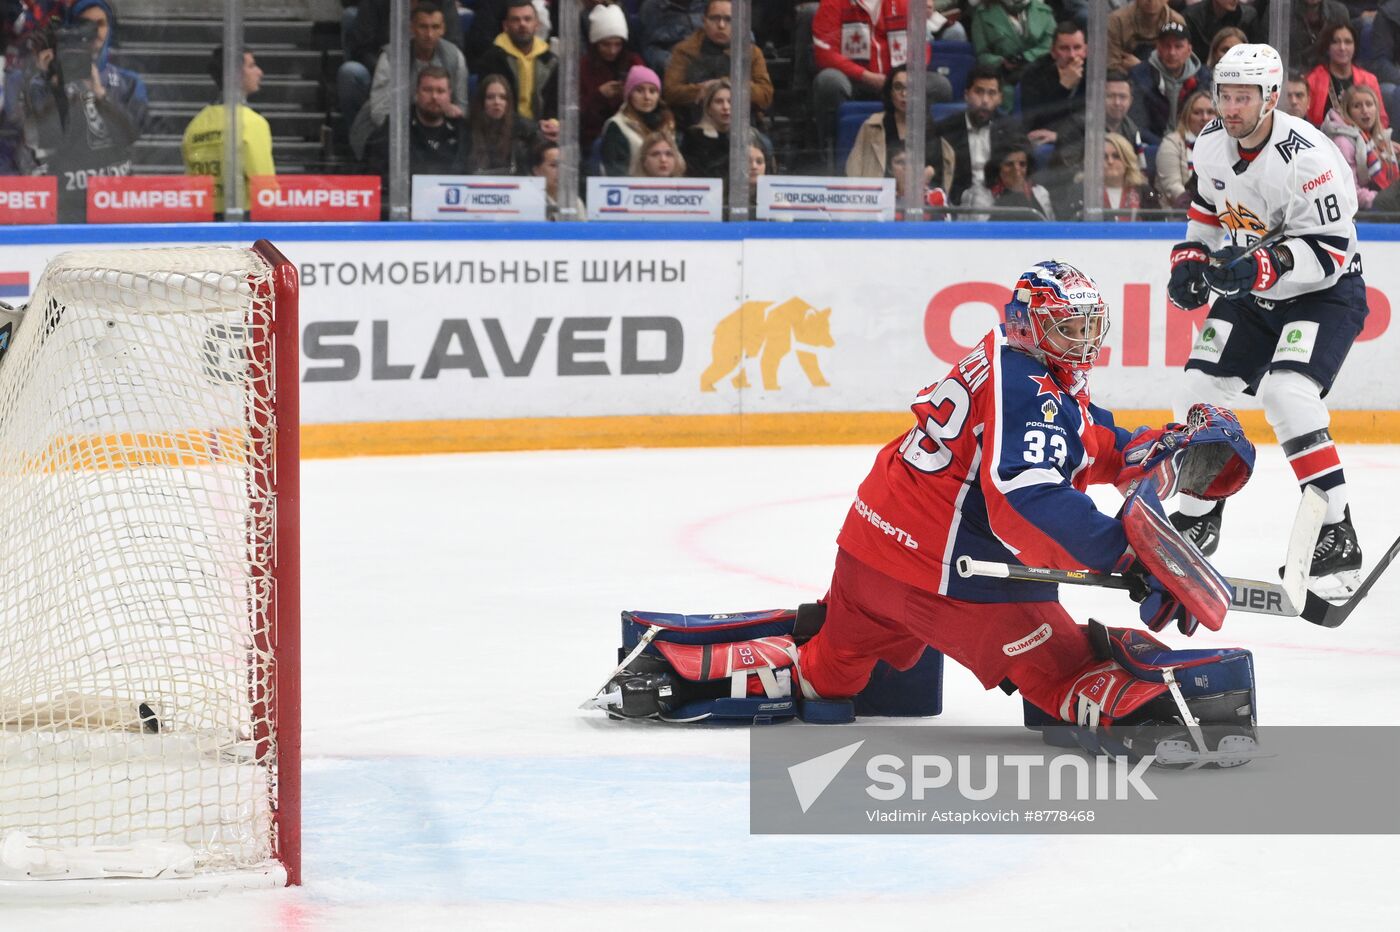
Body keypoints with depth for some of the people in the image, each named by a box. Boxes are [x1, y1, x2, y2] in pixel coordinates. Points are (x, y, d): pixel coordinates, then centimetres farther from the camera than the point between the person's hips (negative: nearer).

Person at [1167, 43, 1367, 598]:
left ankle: (1337, 537, -22)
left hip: (1325, 293, -8)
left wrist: (1265, 264, -40)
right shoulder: (1213, 143, -6)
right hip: (1252, 292, 8)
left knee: (1288, 395, -27)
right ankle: (1197, 520, 24)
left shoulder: (1306, 158, -29)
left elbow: (1329, 253, -28)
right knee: (1202, 389, 2)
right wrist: (1190, 257, 2)